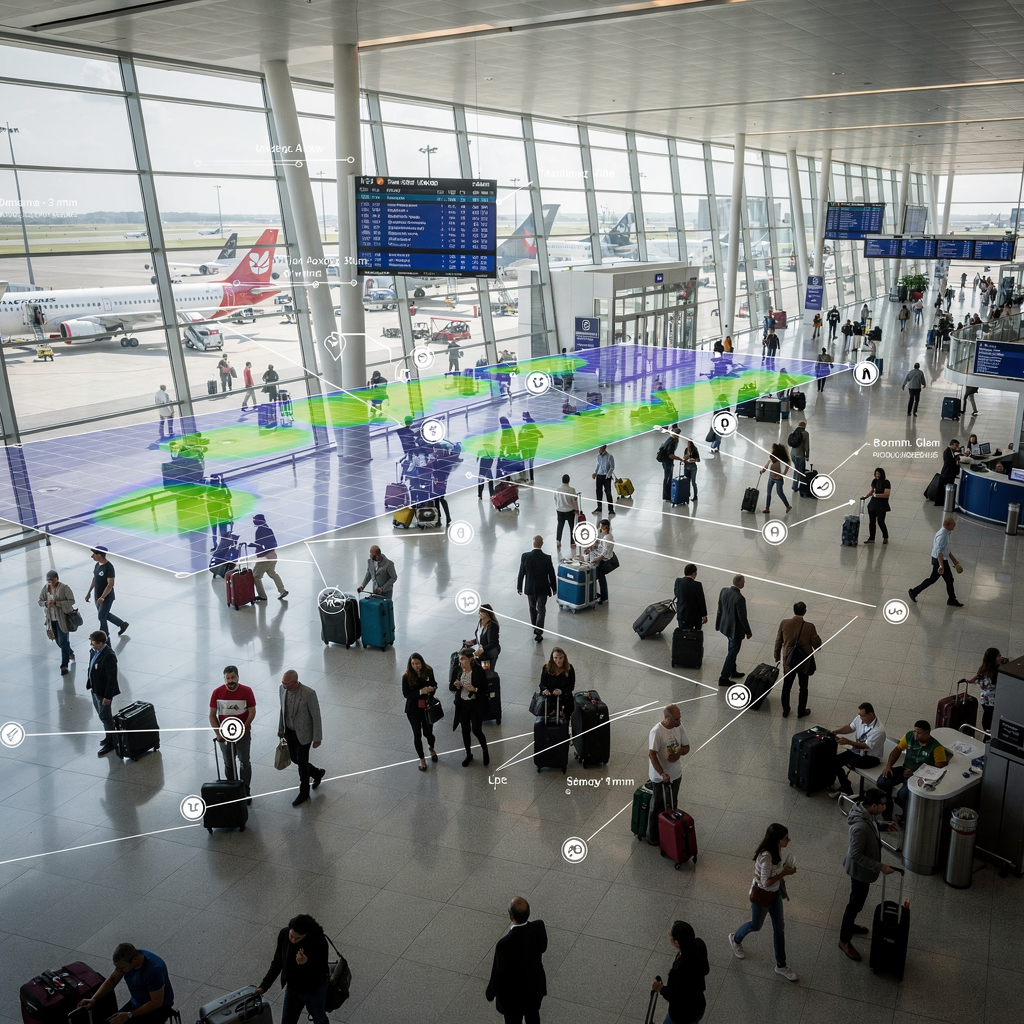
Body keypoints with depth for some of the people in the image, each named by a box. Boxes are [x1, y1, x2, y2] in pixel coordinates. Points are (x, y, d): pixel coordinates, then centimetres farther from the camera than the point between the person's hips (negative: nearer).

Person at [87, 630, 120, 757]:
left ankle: (111, 742, 17)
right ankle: (110, 735, 39)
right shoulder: (94, 651, -1)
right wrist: (90, 684, 16)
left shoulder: (109, 656, -28)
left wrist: (108, 696, -23)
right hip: (95, 689, 9)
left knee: (105, 716, 3)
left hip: (104, 692, -9)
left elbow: (112, 677, -25)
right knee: (102, 714, 21)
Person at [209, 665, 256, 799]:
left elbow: (252, 712, -9)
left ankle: (245, 791, 20)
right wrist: (218, 733, -11)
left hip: (243, 733, -1)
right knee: (229, 763, 15)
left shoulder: (246, 691, -14)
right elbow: (212, 715, -4)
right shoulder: (217, 693, -11)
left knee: (245, 763, 7)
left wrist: (244, 729, -19)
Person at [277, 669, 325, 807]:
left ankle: (304, 793, 29)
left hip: (303, 733, -6)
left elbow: (316, 716, -19)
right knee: (294, 758, 19)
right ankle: (317, 773, 46)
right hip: (289, 731, 6)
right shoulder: (283, 689, -11)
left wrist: (317, 738, -13)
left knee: (302, 762, 6)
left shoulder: (309, 693, -29)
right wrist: (280, 728, 15)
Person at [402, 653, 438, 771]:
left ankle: (431, 748, 48)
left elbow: (434, 684, 7)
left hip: (427, 707, 2)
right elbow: (405, 694, -17)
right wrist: (420, 692, -30)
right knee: (417, 734, 8)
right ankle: (422, 759, 29)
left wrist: (433, 688, -16)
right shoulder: (407, 676, -17)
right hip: (413, 709, -2)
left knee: (428, 732, 12)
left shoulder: (428, 671, -10)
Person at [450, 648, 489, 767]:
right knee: (465, 731, 14)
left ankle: (485, 750, 27)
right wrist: (455, 685, -17)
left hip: (475, 705, -4)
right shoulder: (458, 670, -4)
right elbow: (451, 686, 5)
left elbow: (485, 690, -12)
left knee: (476, 730, -3)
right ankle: (468, 755, 34)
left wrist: (475, 689, -30)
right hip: (462, 704, 4)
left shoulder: (479, 671, -16)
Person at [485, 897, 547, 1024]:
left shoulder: (505, 944, -39)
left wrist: (490, 993, -4)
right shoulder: (539, 928, -26)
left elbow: (498, 974, -22)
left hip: (513, 995, -4)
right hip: (535, 986, 4)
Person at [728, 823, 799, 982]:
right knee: (756, 925, 18)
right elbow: (766, 883, -30)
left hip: (775, 892, 7)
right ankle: (735, 939, 50)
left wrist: (785, 867, -10)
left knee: (779, 927, 18)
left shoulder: (776, 849, -12)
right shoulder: (766, 856, -38)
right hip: (761, 895, -7)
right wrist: (785, 873, -24)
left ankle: (781, 965, 35)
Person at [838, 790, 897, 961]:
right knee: (856, 903, 9)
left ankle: (849, 925, 53)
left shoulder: (867, 812, -11)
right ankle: (844, 940, 27)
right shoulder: (861, 827, -40)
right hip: (861, 870, -9)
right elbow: (856, 855, -32)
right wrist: (880, 867, -28)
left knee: (859, 899, 29)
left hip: (863, 868, 9)